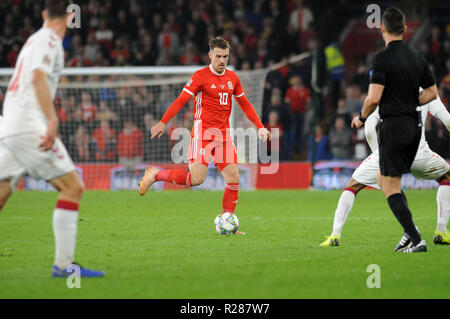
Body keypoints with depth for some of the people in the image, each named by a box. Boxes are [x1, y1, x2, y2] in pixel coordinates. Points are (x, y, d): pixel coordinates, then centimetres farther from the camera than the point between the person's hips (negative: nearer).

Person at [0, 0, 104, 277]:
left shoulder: (35, 39, 23)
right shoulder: (49, 39, -4)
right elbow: (38, 77, -20)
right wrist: (52, 121, -29)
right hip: (28, 126, -9)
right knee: (73, 187, -8)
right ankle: (63, 264, -12)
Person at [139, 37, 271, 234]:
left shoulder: (232, 78, 12)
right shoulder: (201, 76, -5)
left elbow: (244, 104, 23)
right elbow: (181, 100, -9)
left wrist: (259, 127, 17)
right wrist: (163, 123, -19)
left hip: (224, 133, 6)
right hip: (203, 131, -6)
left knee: (233, 178, -2)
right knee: (196, 178, -17)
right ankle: (156, 175, 2)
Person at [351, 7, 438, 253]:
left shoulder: (382, 59, -13)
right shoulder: (417, 58, 8)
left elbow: (374, 97, -18)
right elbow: (432, 92, 14)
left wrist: (361, 118, -1)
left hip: (393, 125, -7)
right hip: (414, 126, 7)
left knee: (391, 186, -2)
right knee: (383, 178, 21)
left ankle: (416, 240, -10)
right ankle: (409, 230, 8)